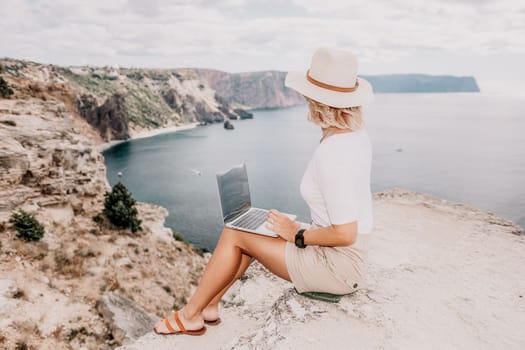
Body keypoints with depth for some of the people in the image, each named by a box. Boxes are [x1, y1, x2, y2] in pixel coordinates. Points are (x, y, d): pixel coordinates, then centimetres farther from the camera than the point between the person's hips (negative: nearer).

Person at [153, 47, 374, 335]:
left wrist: (297, 235, -13)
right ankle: (208, 305, 25)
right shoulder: (357, 135, 1)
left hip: (337, 267, -9)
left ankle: (189, 315, 18)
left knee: (234, 235, -3)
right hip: (347, 258, 9)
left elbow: (345, 234, -28)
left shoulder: (330, 153, -28)